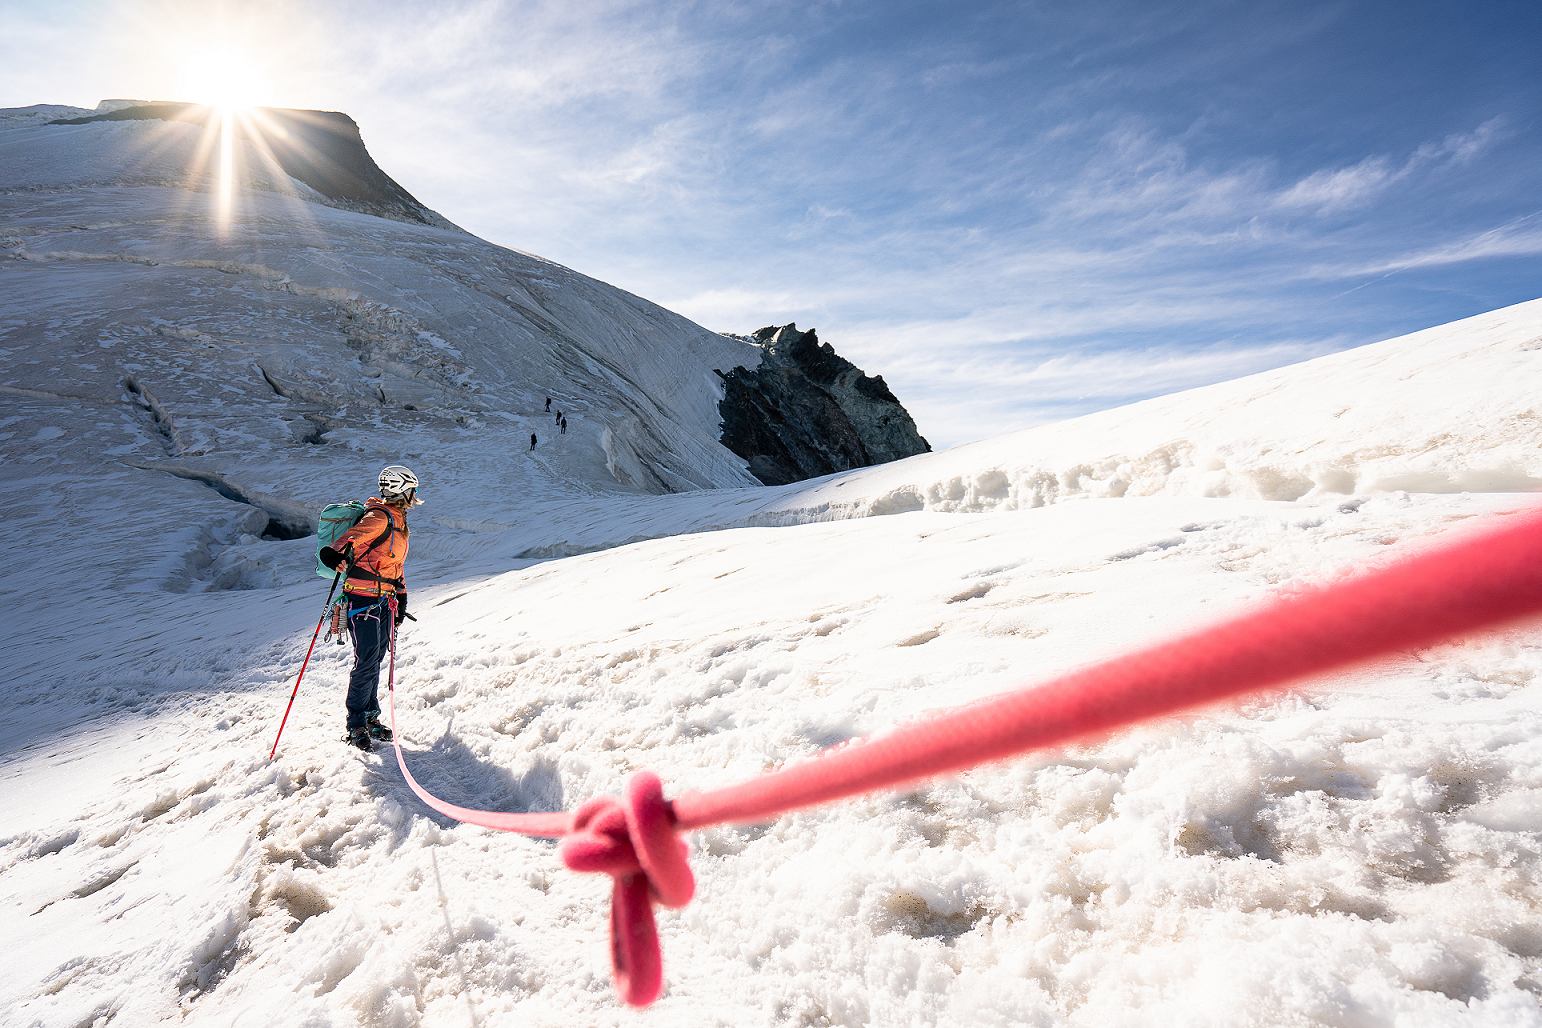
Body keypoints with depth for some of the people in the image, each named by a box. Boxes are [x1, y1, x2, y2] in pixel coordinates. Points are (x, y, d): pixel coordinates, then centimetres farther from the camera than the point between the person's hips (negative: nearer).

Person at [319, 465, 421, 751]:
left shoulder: (398, 522, 19)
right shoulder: (379, 517, -11)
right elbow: (356, 534, -33)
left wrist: (401, 598, 28)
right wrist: (339, 551, -54)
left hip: (384, 599, 9)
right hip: (362, 598, -9)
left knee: (376, 661, 13)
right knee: (366, 661, -8)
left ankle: (370, 717, 23)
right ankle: (356, 724, 4)